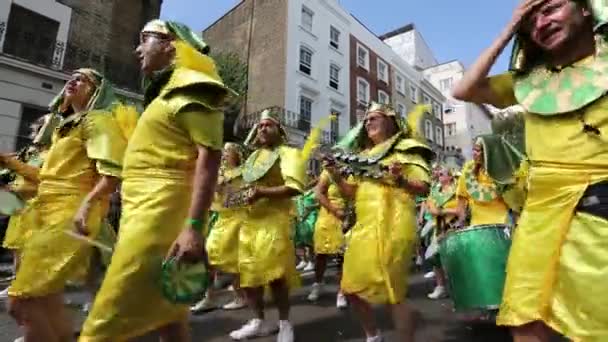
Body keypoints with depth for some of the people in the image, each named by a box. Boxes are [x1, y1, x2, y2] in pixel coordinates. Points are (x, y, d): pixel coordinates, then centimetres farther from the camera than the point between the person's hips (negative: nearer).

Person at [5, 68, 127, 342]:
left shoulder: (97, 120, -4)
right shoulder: (66, 126, 25)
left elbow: (113, 171, -18)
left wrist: (87, 204, -28)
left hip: (71, 217, -10)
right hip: (51, 216, 10)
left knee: (22, 304, -11)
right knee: (47, 302, 13)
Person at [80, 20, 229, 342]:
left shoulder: (190, 89, -6)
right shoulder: (168, 91, 24)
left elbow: (209, 158, -18)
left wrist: (194, 227, -26)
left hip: (160, 209, -10)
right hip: (145, 209, 10)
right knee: (164, 311, 14)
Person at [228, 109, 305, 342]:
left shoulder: (288, 153, -2)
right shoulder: (253, 156, 20)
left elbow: (295, 187, -16)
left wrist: (263, 192, -22)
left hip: (274, 221, -7)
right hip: (248, 222, 8)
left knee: (275, 275, -6)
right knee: (248, 274, 11)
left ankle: (285, 323, 16)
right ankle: (259, 322, 28)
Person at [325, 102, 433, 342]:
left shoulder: (405, 148, 3)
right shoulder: (363, 154, 21)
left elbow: (424, 187, -4)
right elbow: (352, 193, 18)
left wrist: (401, 180, -22)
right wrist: (336, 176, 2)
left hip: (392, 227, -7)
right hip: (363, 226, 7)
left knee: (392, 291, -6)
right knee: (352, 288, 11)